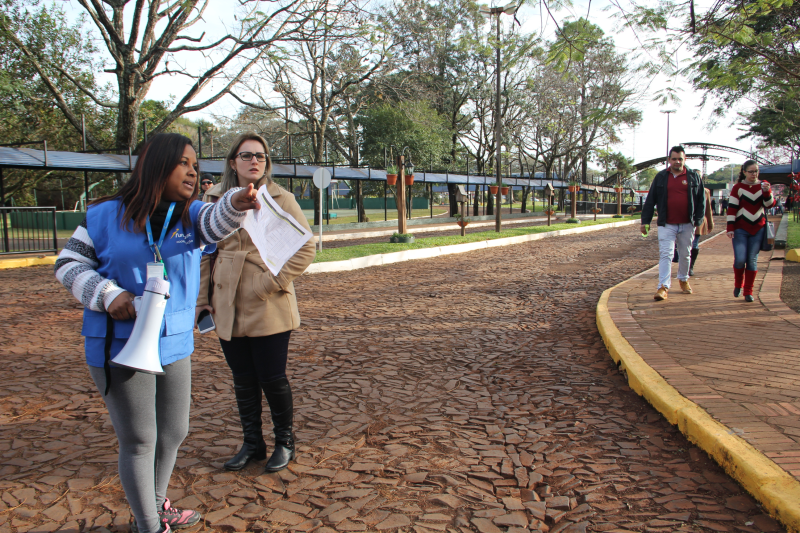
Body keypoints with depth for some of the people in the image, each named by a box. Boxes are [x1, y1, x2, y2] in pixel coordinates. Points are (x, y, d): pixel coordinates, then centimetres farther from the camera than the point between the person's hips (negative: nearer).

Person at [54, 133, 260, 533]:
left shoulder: (190, 215, 2)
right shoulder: (106, 215, -5)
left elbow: (216, 222, -20)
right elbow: (68, 264, 1)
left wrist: (237, 203, -43)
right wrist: (108, 293, -17)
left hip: (175, 345, 5)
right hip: (121, 346, -4)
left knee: (174, 432, 17)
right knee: (139, 441, 3)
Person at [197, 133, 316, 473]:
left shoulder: (281, 200, -4)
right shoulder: (215, 199, 6)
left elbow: (304, 248, -6)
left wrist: (272, 282, -14)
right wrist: (202, 299, 6)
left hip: (269, 309, -3)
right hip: (228, 309, 4)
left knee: (273, 379, 4)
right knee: (243, 381, 14)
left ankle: (284, 442, 26)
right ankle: (252, 444, 32)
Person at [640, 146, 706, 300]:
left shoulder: (694, 177, 6)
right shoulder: (661, 177, 5)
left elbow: (701, 200, 7)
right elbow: (650, 200, 5)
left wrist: (699, 220, -2)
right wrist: (645, 221, 0)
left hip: (687, 224, 2)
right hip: (666, 224, -1)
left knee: (685, 254, 14)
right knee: (665, 254, -9)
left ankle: (684, 280, 34)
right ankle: (663, 287, -13)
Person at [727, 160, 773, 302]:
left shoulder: (764, 185, 7)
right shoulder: (738, 188, -1)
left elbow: (769, 204, -3)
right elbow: (731, 208, -4)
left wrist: (767, 192, -22)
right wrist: (730, 228, -10)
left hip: (758, 229, 2)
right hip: (741, 229, -2)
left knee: (752, 260, 2)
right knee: (740, 260, -11)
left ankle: (748, 291, 10)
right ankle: (738, 285, 16)